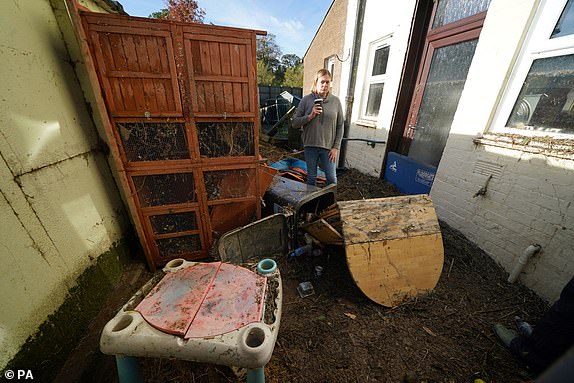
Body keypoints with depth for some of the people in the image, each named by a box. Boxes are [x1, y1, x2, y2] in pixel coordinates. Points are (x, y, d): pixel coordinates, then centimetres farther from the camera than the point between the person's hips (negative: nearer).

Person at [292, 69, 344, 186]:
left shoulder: (335, 101, 2)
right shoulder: (306, 100, -2)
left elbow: (340, 126, 3)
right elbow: (294, 123, -2)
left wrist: (336, 147, -3)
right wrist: (310, 116, -17)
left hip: (328, 147, 1)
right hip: (310, 146, 0)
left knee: (332, 178, 7)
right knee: (311, 177, 13)